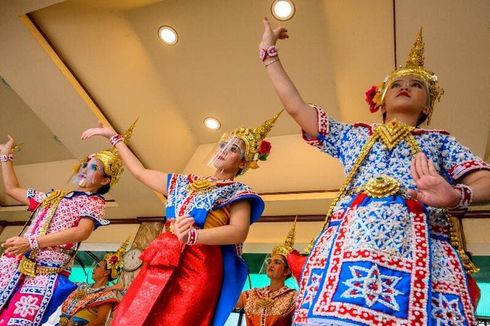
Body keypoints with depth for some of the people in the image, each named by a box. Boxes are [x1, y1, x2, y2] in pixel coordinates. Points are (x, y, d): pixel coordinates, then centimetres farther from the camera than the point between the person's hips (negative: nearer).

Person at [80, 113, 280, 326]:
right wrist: (114, 138, 34)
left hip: (199, 268, -5)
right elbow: (140, 172, 27)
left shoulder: (238, 192, 3)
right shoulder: (185, 183, 20)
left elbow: (239, 231, -15)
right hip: (162, 264, 6)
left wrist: (193, 235, -30)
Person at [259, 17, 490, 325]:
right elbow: (295, 105, 24)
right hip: (349, 239, 0)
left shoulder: (439, 141, 25)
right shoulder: (352, 135, 26)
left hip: (419, 245, 0)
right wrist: (269, 50, 31)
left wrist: (455, 195, -15)